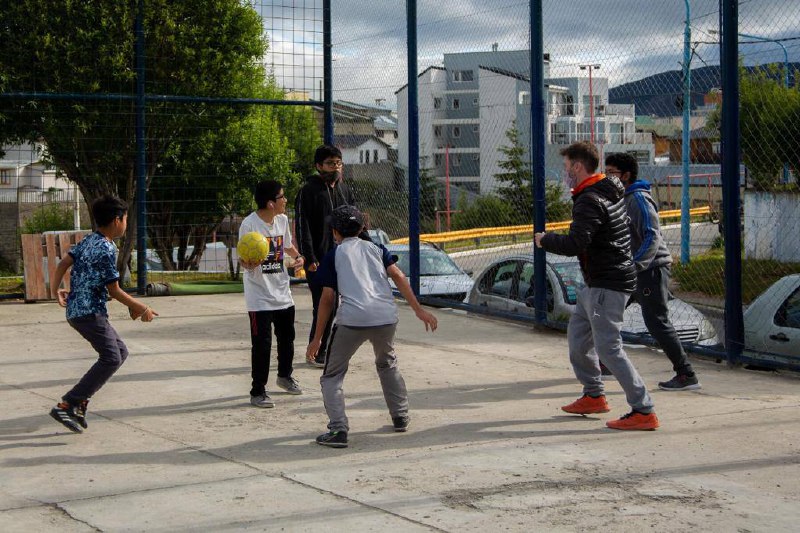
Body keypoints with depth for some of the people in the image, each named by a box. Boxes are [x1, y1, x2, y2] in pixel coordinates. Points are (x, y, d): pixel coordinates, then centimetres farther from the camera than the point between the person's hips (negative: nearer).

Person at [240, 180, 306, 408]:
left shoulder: (282, 220, 3)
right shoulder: (249, 224, -18)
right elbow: (243, 260, -15)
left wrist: (297, 257, 1)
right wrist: (249, 263, -38)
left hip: (282, 293, 7)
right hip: (259, 297, -7)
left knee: (287, 337, 20)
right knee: (262, 343, -7)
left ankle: (285, 376, 43)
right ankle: (258, 392, 3)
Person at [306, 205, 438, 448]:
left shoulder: (333, 255, 14)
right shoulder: (377, 248, 22)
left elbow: (327, 298, 8)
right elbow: (398, 276, 8)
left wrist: (317, 338, 11)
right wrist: (419, 310, 5)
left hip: (352, 319, -4)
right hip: (386, 316, 4)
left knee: (332, 376, 7)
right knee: (388, 365, 31)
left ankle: (338, 429, -9)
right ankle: (400, 417, 30)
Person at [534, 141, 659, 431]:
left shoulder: (590, 201, -20)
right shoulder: (611, 192, 11)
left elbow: (575, 244, -29)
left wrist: (544, 239, -12)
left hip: (606, 285, -11)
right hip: (597, 284, 11)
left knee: (608, 347, -10)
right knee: (577, 333, 22)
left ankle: (643, 412, -10)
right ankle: (593, 396, 31)